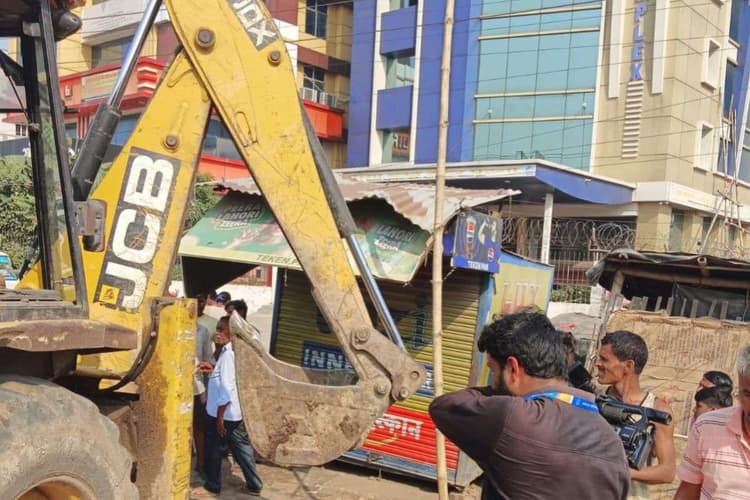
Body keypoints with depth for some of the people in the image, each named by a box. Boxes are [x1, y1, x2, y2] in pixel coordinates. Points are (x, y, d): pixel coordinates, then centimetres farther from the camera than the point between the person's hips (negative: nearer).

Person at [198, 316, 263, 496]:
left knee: (213, 449, 12)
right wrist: (214, 369, 12)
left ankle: (213, 484, 26)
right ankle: (254, 484, 21)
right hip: (236, 412, 8)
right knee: (242, 447, 15)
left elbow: (226, 388, -25)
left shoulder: (227, 354, -22)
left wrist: (220, 417, -20)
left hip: (221, 412, -8)